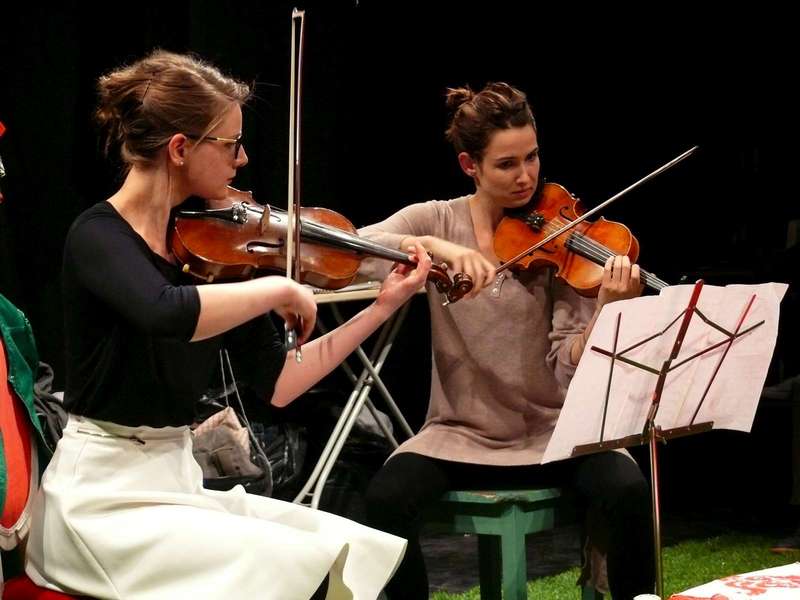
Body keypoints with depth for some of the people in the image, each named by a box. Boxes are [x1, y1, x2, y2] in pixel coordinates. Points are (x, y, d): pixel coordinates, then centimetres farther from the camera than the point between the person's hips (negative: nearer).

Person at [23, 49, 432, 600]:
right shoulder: (98, 237, -13)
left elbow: (276, 384, 7)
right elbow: (168, 314, -37)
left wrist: (383, 306, 6)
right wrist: (281, 289, -23)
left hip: (179, 482, 7)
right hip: (101, 498, -7)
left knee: (374, 552, -9)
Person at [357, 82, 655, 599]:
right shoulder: (437, 220, 0)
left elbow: (570, 365, -11)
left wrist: (608, 307, -29)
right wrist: (434, 246, -31)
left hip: (552, 430, 0)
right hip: (461, 431, 1)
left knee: (627, 490, -29)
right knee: (386, 497, -28)